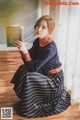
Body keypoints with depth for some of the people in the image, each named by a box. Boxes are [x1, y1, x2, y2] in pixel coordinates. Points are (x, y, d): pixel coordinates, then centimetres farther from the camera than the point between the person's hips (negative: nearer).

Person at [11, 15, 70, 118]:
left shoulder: (50, 48, -30)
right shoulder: (37, 41, -5)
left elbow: (33, 68, -30)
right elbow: (28, 62, -4)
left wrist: (25, 51, -37)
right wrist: (21, 49, -18)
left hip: (54, 79, -8)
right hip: (45, 73, 8)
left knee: (28, 79, -23)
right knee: (22, 69, -1)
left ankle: (29, 108, 3)